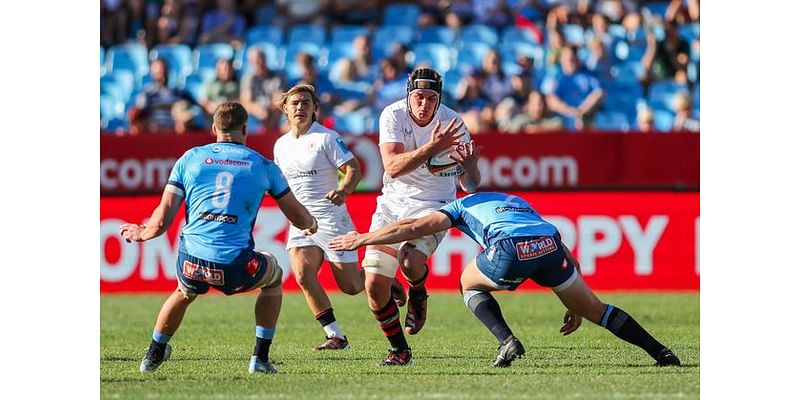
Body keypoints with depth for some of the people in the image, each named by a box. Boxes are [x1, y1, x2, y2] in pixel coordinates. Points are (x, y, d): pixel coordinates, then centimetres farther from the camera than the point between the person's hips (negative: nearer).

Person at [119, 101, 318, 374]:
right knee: (274, 275, 31)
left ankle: (153, 356, 48)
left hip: (192, 262, 2)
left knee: (184, 293, 38)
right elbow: (300, 218, 18)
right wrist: (312, 226, 42)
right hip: (236, 268, -2)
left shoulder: (189, 159, 9)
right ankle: (260, 359, 26)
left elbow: (162, 220, 5)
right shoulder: (263, 165, 9)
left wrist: (141, 234, 27)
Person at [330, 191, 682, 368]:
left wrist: (363, 239, 29)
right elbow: (570, 260, 39)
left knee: (470, 283, 26)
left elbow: (415, 227, 19)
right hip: (550, 243, 4)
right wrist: (574, 306, 42)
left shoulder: (461, 206, 31)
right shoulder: (518, 201, 43)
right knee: (596, 310, 18)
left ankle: (507, 341, 6)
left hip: (511, 250, -4)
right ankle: (661, 353, 7)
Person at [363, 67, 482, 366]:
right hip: (393, 203, 2)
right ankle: (399, 350, 15)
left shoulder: (452, 123, -14)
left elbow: (469, 186, -12)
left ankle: (418, 294, 8)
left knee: (411, 262, -30)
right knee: (374, 285, -6)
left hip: (433, 206, -2)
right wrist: (432, 148, -36)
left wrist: (470, 170, -36)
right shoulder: (393, 116, -13)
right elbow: (392, 167, -26)